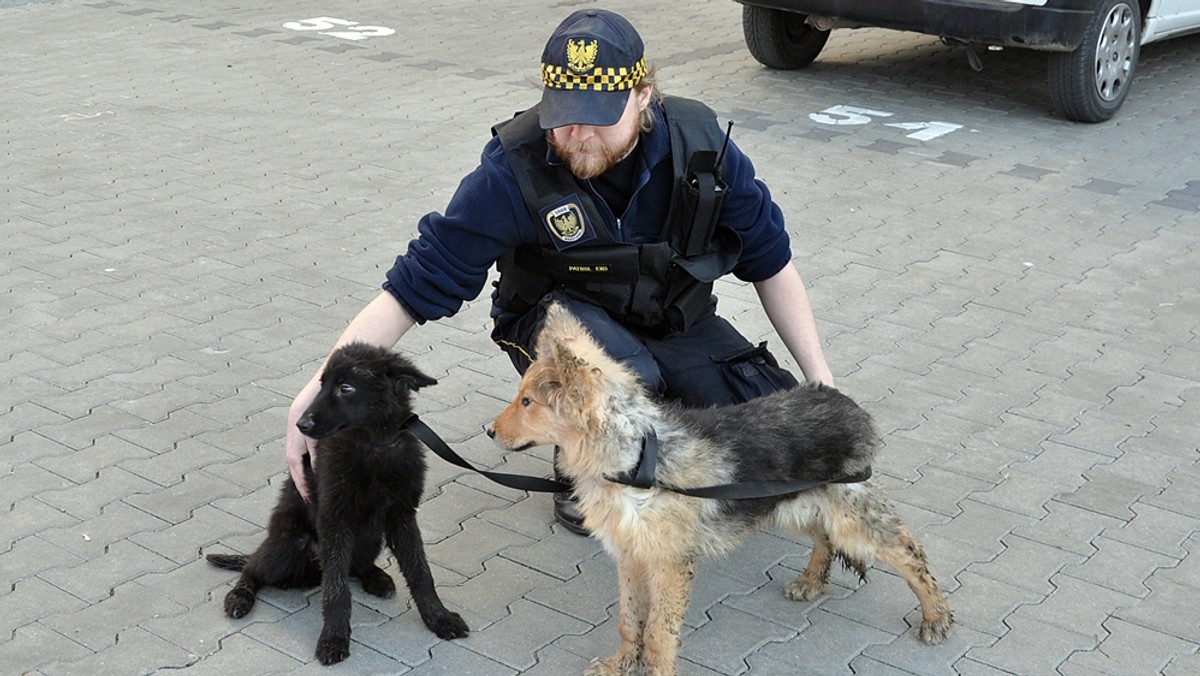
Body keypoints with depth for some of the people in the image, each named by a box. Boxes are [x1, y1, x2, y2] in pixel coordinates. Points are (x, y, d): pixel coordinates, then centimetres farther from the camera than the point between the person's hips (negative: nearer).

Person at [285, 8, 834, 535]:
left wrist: (821, 379, -6)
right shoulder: (515, 170, -27)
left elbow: (770, 261, -4)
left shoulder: (700, 144, -19)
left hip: (675, 324, 3)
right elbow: (415, 286, -24)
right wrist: (316, 394, -32)